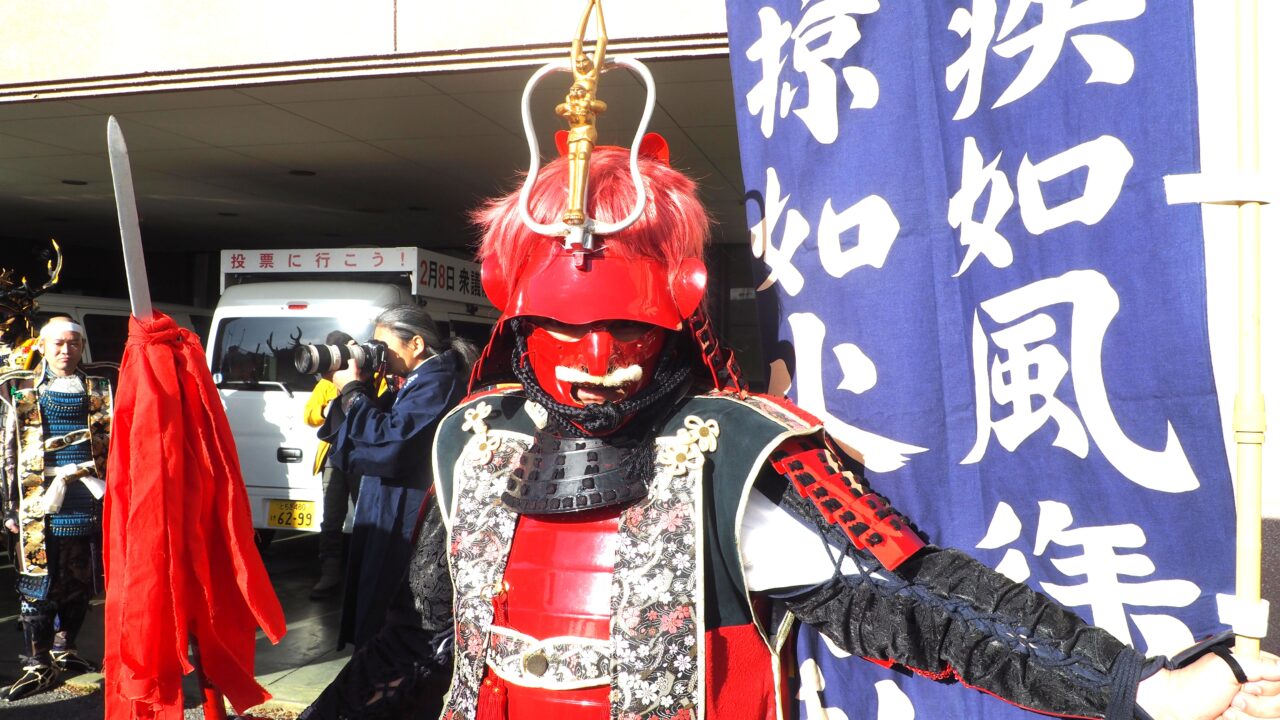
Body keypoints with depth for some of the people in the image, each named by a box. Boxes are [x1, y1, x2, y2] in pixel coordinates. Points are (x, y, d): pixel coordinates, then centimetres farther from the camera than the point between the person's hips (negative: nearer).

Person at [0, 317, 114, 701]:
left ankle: (65, 648, 27)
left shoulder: (100, 388, 11)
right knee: (37, 584, -2)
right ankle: (38, 665, 8)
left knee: (81, 582, 9)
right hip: (40, 505, -2)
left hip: (88, 502, 2)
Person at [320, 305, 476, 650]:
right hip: (390, 515, 10)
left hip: (404, 523, -10)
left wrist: (351, 392, -13)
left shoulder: (436, 382, -14)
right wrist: (361, 387, 1)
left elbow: (390, 437, -22)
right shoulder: (419, 380, 16)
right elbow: (380, 424, 14)